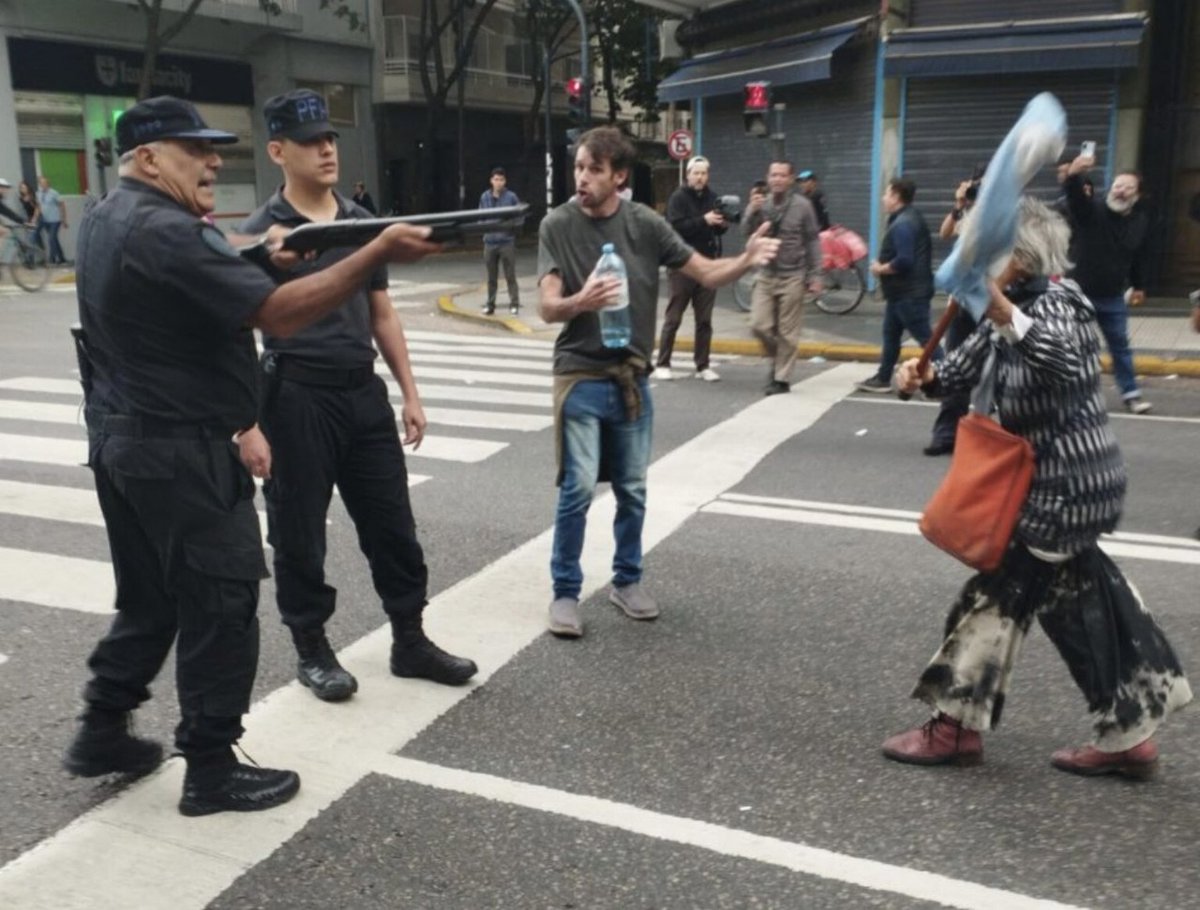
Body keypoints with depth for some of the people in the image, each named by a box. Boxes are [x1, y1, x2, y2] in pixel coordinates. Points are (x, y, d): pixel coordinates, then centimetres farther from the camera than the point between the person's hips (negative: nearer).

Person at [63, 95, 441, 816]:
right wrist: (379, 252, -26)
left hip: (121, 439, 10)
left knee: (150, 598, 21)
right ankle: (212, 770, 11)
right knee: (221, 606, 1)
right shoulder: (165, 234, -20)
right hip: (179, 452, -10)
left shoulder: (108, 220, 13)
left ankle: (103, 733, 31)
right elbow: (278, 315, -26)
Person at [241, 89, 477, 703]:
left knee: (392, 524, 10)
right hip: (297, 398, -5)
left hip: (364, 392, 5)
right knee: (299, 532, 7)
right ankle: (311, 650, 24)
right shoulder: (263, 233, -7)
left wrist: (409, 392, 11)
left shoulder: (361, 223, 9)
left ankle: (410, 641, 23)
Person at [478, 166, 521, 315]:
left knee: (510, 276, -3)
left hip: (507, 241, -3)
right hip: (490, 241, 3)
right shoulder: (485, 197, 7)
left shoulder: (511, 197, -3)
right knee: (491, 277, 10)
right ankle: (490, 305, 18)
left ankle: (514, 304, 3)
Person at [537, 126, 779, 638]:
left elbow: (706, 273, 0)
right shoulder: (557, 226, -7)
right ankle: (565, 591, 8)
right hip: (580, 377, -3)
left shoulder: (645, 224, -2)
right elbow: (547, 308, -14)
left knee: (632, 489, 11)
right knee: (579, 486, -7)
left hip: (631, 378, 3)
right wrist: (580, 301, -36)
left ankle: (627, 581, 29)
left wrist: (747, 260, -20)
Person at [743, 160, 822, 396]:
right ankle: (777, 359, 27)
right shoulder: (761, 202, 2)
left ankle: (782, 379, 10)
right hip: (766, 275, 3)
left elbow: (813, 242, -2)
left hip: (792, 277, -3)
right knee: (759, 326, 0)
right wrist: (752, 211, -25)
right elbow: (747, 231, -8)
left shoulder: (802, 205, -5)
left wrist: (815, 276, -5)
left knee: (787, 332, 1)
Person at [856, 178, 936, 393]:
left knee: (925, 337, -7)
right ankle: (883, 378, 25)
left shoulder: (903, 224, -20)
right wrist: (883, 265, 7)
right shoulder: (909, 218, 14)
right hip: (903, 292, 11)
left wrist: (880, 269, -13)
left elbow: (904, 261, -29)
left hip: (909, 294, -11)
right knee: (891, 334, 16)